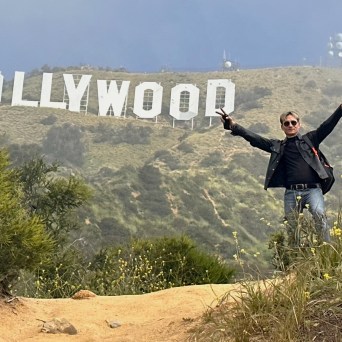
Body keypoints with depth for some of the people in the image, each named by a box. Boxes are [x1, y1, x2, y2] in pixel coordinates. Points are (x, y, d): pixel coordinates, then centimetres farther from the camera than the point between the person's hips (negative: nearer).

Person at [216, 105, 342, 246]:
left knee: (319, 214, -26)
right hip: (291, 192, 3)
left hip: (312, 189, -2)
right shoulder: (277, 146, 15)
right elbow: (254, 139, 8)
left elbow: (327, 125, 2)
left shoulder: (310, 139, 12)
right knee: (291, 225, 2)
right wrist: (233, 126, -4)